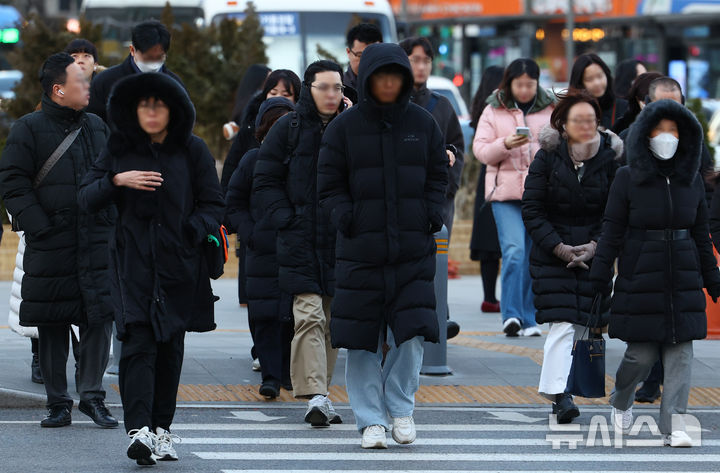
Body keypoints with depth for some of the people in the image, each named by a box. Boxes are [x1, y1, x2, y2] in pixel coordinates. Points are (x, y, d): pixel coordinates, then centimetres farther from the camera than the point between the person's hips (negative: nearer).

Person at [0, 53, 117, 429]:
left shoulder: (96, 127, 14)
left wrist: (113, 221, 10)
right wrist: (39, 226, -13)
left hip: (97, 242, 3)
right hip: (50, 245, -3)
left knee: (99, 317, -4)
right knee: (51, 326, 2)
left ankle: (92, 395, 5)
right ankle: (58, 403, 10)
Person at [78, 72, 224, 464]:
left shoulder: (192, 150, 3)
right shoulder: (119, 149, 6)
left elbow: (214, 203, 6)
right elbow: (87, 197, 4)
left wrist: (194, 230, -12)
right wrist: (117, 180, -14)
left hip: (179, 263, 1)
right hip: (133, 262, -1)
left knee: (170, 347, 6)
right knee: (138, 343, -13)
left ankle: (161, 427, 18)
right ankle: (139, 430, -23)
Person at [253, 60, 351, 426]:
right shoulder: (288, 129, 2)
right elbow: (265, 180, 3)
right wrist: (286, 219, -7)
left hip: (342, 241, 3)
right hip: (301, 241, -3)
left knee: (332, 319, 9)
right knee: (309, 315, -13)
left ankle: (320, 391, 19)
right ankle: (314, 396, -18)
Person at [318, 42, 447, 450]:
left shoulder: (422, 123, 8)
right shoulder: (345, 127, 2)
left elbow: (438, 175, 15)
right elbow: (330, 184, 5)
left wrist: (432, 215, 0)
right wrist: (347, 218, -9)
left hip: (414, 249, 1)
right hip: (361, 248, -1)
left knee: (412, 333, -8)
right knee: (363, 340, 0)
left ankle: (401, 407, 12)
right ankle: (372, 420, 9)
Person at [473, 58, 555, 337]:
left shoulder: (551, 111, 11)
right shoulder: (493, 111, 8)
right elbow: (481, 150, 3)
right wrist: (505, 144, -15)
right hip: (505, 191, -1)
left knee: (535, 257, 3)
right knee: (513, 251, -15)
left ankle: (528, 319, 10)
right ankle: (511, 315, -15)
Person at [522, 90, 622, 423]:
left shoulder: (609, 158, 0)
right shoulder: (547, 158, -4)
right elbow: (531, 210, -3)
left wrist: (595, 245, -11)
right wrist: (559, 248, -12)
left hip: (593, 254, 2)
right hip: (552, 255, -2)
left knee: (580, 324, 2)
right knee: (562, 324, -13)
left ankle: (552, 388, 18)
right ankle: (558, 394, -17)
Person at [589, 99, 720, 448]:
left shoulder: (692, 180, 6)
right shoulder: (627, 179, -3)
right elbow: (611, 232, -4)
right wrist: (598, 281, -9)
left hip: (683, 281, 3)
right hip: (640, 278, -3)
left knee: (680, 352, -5)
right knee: (642, 354, -1)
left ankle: (673, 425, -6)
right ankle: (621, 402, 29)